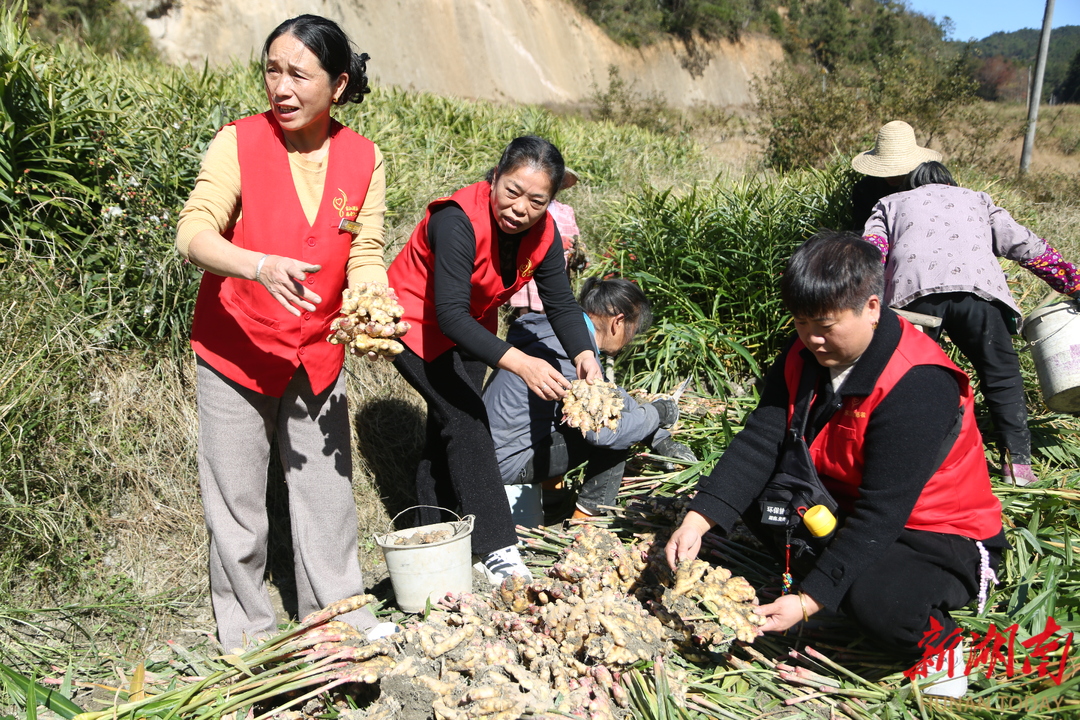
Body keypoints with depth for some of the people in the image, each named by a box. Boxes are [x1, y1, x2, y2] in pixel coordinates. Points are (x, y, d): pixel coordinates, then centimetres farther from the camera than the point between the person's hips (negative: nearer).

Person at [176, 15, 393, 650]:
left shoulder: (364, 158, -2)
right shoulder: (238, 142, -11)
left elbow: (365, 256, -3)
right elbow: (194, 232, -22)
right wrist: (259, 266, -40)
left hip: (318, 353, 3)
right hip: (236, 349, -2)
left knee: (328, 494, 11)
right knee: (238, 501, 8)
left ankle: (341, 622, 29)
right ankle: (247, 633, 28)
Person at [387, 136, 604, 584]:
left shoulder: (544, 233, -15)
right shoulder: (459, 220, -35)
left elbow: (561, 304, -11)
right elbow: (451, 314, -41)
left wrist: (583, 354, -32)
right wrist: (519, 363, -52)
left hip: (472, 326, 7)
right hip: (416, 324, -7)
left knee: (448, 427, 12)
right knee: (466, 418, -15)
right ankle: (497, 552, -11)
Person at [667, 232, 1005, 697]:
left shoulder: (918, 388, -30)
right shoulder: (806, 354, -8)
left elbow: (880, 515, -31)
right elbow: (760, 441, -15)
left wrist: (809, 601, -33)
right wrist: (697, 520, -27)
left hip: (938, 534, -6)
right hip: (844, 502, 7)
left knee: (880, 604, -35)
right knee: (749, 485, -9)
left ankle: (935, 634, 0)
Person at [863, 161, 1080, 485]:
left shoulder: (891, 203, 33)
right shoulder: (976, 199, 36)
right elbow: (1027, 246, 24)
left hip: (914, 288, -1)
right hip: (978, 286, 1)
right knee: (1002, 375, 13)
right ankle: (1017, 460, 8)